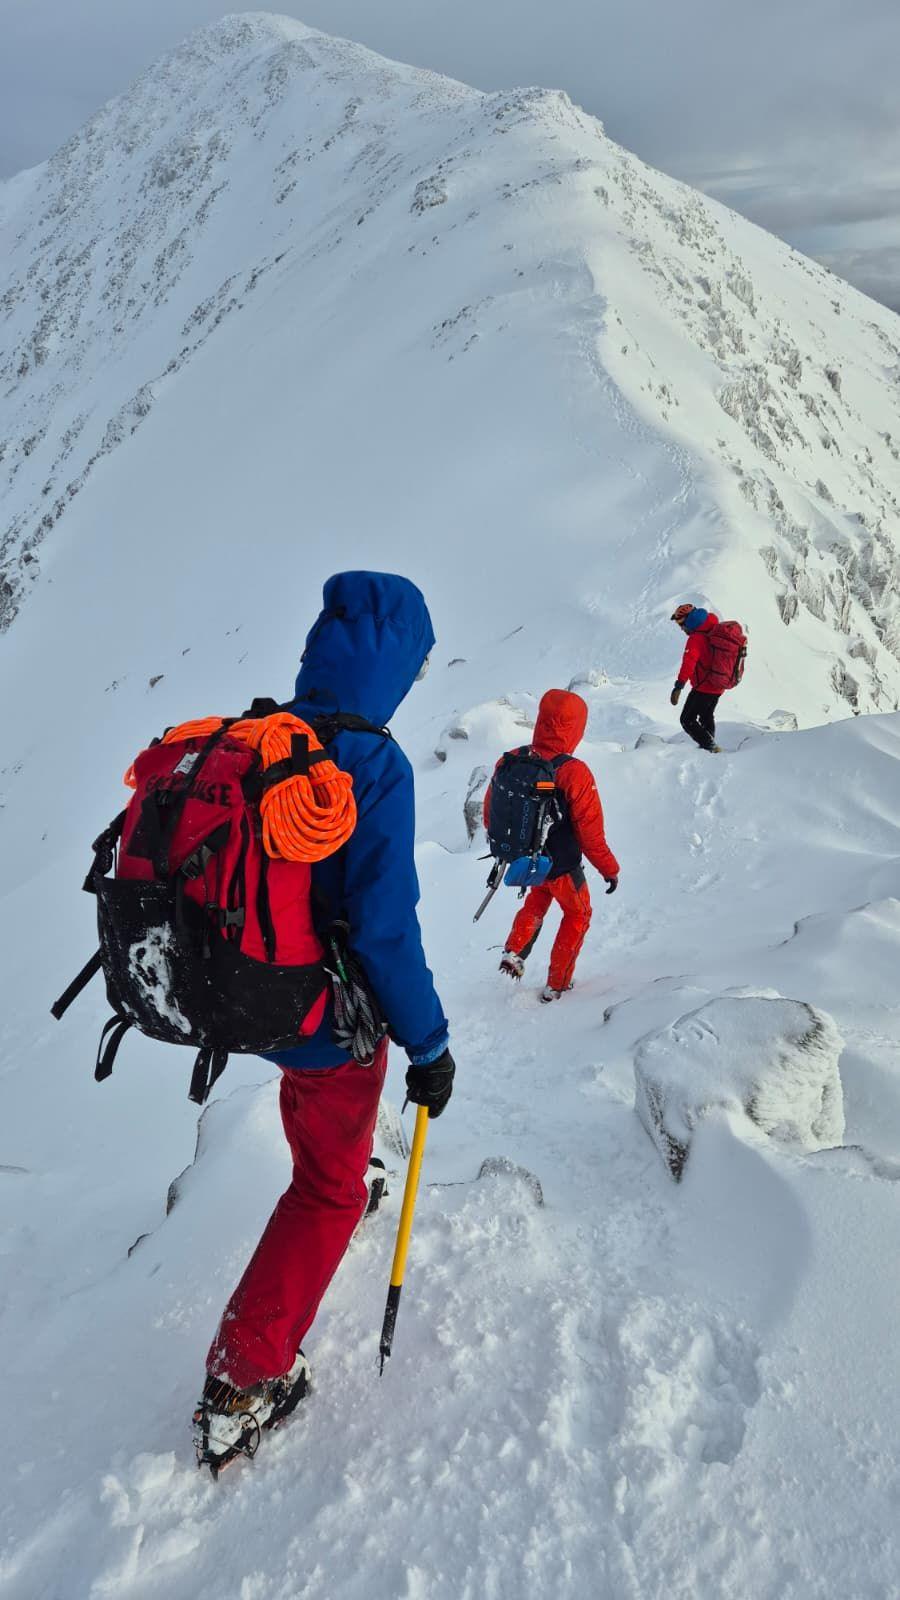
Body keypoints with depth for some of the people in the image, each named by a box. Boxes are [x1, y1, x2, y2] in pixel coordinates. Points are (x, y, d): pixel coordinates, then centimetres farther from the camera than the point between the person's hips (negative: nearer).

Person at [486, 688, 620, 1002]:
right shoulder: (574, 773, -28)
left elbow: (490, 811, -1)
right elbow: (591, 833, -22)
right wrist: (609, 869, -6)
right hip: (561, 866, -4)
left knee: (540, 896, 35)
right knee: (577, 914, 22)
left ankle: (514, 952, 21)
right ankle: (556, 985, 28)